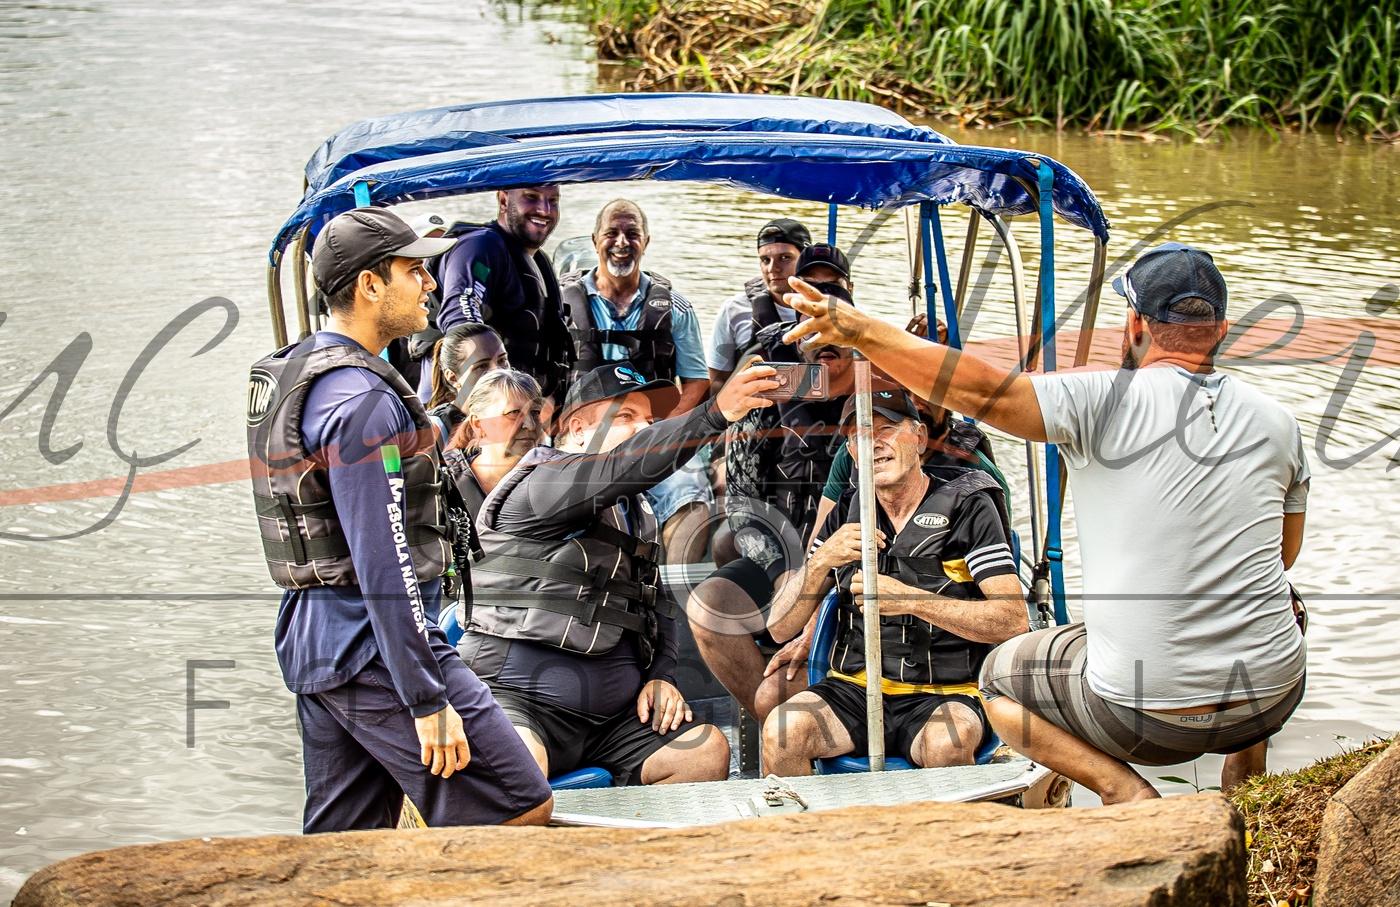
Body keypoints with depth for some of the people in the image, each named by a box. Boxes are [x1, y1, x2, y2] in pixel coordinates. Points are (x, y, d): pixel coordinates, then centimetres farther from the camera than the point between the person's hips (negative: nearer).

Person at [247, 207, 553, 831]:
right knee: (523, 812, -7)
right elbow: (384, 564, -21)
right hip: (374, 646, -10)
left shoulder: (286, 372, 15)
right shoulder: (361, 400, -17)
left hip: (310, 639, 10)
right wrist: (428, 701, -21)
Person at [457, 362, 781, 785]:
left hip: (612, 718, 8)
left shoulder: (637, 517, 22)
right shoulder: (538, 486, -6)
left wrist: (661, 677, 6)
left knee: (708, 750, -12)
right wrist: (715, 414, -32)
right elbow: (625, 468, -24)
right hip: (518, 698, -8)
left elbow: (660, 606, 26)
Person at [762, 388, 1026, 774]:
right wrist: (821, 561, -10)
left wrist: (910, 598, -19)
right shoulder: (846, 515, 11)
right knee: (781, 730, -26)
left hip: (946, 695, -3)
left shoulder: (967, 507, -1)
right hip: (854, 690, 3)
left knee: (946, 744, -36)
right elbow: (779, 627, 8)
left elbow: (1014, 619, -11)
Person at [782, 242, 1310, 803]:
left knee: (1000, 678, 24)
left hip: (1150, 717, -4)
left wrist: (860, 331, -15)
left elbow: (981, 389, -21)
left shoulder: (1106, 402, -13)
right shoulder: (1276, 422, 3)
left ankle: (1122, 788, 2)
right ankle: (1245, 777, 26)